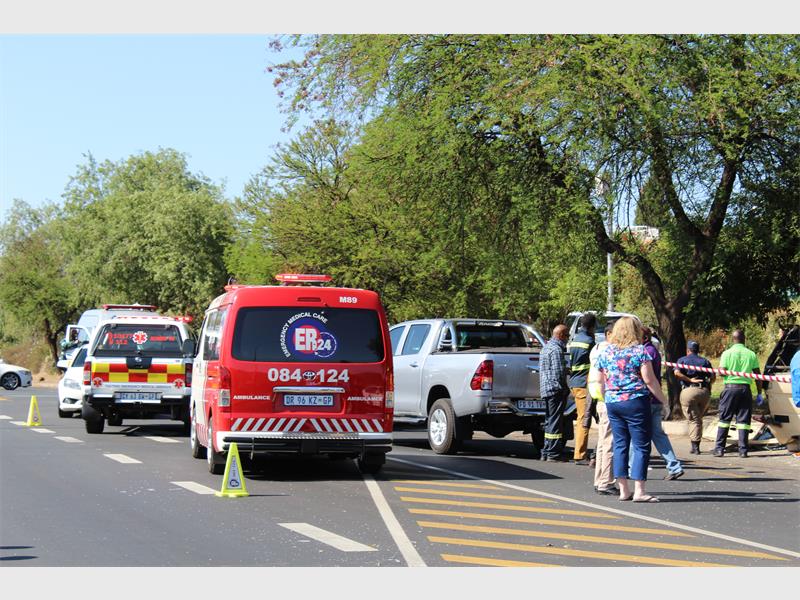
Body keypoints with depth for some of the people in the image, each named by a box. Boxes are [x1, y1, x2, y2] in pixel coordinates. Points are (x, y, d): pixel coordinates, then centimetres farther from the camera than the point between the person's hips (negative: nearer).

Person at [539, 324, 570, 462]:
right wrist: (564, 388, -7)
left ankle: (546, 452, 18)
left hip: (546, 389, 10)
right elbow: (558, 373, -18)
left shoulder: (546, 347, 19)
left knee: (550, 421, 15)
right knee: (555, 421, -6)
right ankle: (553, 453, -5)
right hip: (555, 389, -10)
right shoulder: (556, 349, -14)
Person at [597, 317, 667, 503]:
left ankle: (623, 489, 9)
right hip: (636, 402, -5)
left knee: (620, 444, 10)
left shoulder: (605, 352, 8)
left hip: (612, 402, 5)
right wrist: (663, 400, 0)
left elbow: (601, 380, 14)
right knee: (641, 445, -1)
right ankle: (639, 491, -5)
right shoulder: (640, 351, -6)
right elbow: (649, 380, -9)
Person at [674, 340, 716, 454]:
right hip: (704, 391, 3)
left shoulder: (682, 360, 9)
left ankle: (695, 446, -7)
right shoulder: (705, 361, 16)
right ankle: (696, 444, 17)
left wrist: (690, 380, -5)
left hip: (688, 390, -3)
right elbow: (713, 377, 3)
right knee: (699, 418, 17)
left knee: (693, 419, 0)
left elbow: (677, 373, -11)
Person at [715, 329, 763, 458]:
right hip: (745, 388, 2)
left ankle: (719, 448, 1)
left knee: (724, 419, 4)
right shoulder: (751, 354, 5)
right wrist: (759, 393, 10)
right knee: (743, 420, 4)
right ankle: (743, 450, 0)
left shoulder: (727, 353, -3)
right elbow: (757, 375, 5)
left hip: (730, 387, -2)